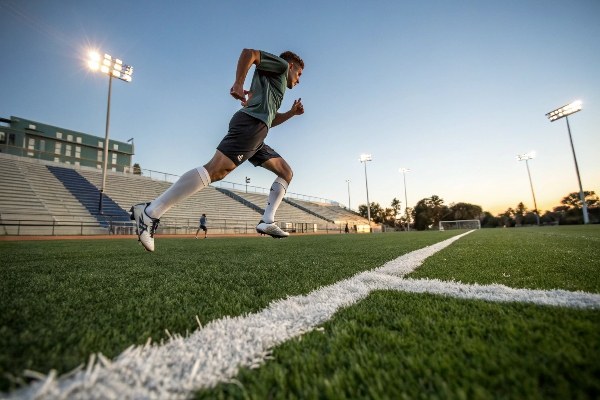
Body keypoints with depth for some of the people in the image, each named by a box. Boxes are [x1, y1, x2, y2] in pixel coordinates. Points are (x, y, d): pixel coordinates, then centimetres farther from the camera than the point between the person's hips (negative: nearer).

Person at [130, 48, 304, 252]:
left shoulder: (276, 88, 40)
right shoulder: (279, 64, 17)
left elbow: (269, 120, 40)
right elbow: (249, 52, -1)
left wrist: (291, 113, 32)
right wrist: (238, 83, -10)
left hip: (256, 135, 10)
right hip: (250, 123, -10)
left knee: (286, 172, 9)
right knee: (216, 169, -26)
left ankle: (267, 221, -3)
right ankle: (151, 212, -24)